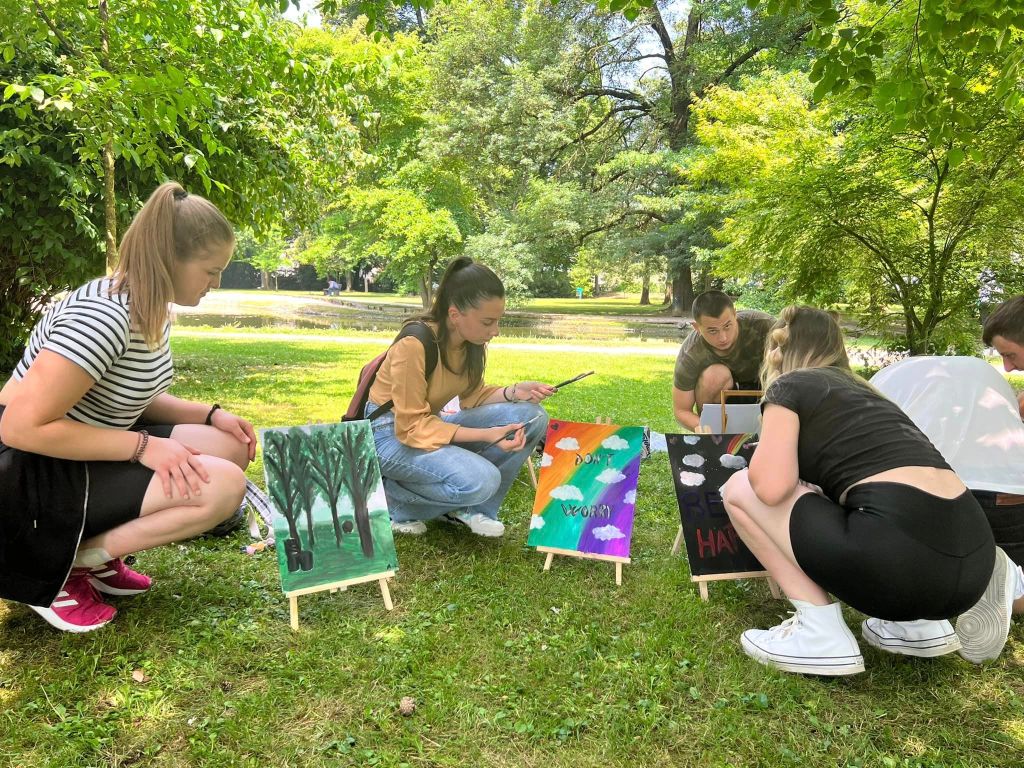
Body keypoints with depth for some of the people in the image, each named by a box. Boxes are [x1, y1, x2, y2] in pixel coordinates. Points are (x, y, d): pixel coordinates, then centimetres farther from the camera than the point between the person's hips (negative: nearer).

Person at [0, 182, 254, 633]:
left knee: (231, 447, 1)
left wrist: (211, 415, -1)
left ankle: (96, 555, 6)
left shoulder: (150, 309, 2)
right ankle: (59, 567, -7)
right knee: (224, 485, -23)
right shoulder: (103, 315, -27)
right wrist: (143, 447, -25)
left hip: (85, 457, 9)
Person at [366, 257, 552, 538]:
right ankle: (391, 497, -6)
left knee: (532, 417, -10)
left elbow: (473, 396, 5)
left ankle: (470, 508, 1)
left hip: (429, 423, 7)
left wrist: (514, 392, -15)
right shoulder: (414, 344, -27)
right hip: (391, 432, -7)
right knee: (481, 480, -31)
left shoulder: (471, 341, -6)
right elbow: (411, 427, -25)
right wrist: (484, 435, -31)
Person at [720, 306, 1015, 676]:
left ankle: (820, 635, 4)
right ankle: (922, 624, 18)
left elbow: (772, 487, -7)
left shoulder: (788, 386, 7)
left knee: (740, 489, 8)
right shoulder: (863, 391, 28)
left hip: (901, 559, -8)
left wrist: (760, 458, 15)